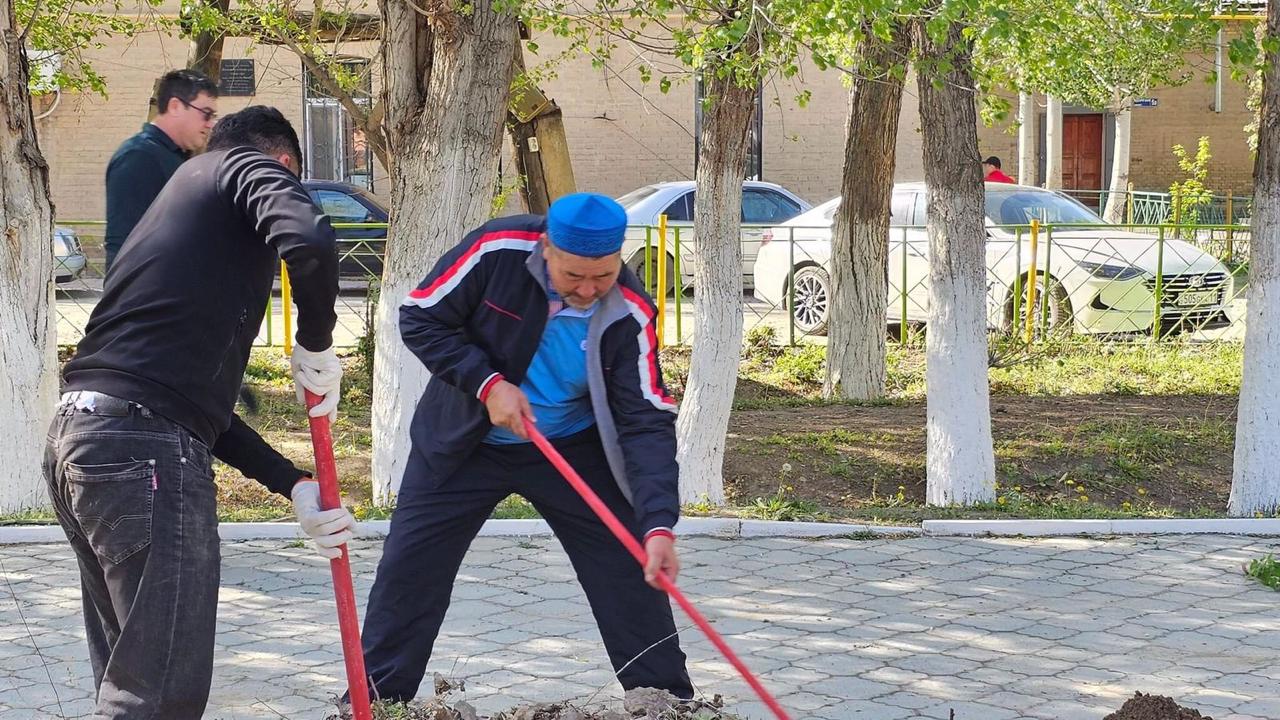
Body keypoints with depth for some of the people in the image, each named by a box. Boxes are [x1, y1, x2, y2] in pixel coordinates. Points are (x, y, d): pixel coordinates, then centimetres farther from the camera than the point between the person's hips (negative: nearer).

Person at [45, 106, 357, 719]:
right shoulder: (252, 166, 7)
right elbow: (308, 240, -19)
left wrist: (295, 487, 22)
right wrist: (317, 347, -1)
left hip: (77, 435, 9)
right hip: (145, 447, -9)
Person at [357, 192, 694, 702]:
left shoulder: (629, 315, -22)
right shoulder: (498, 250, -25)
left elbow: (646, 422, -23)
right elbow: (420, 319, -15)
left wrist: (658, 524, -35)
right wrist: (487, 383, -27)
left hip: (573, 449, 0)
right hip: (464, 441, 0)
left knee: (632, 572, -4)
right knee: (407, 570, 0)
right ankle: (374, 701, 17)